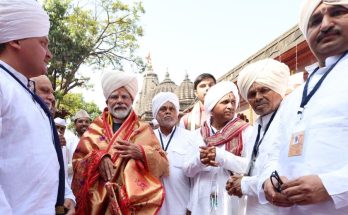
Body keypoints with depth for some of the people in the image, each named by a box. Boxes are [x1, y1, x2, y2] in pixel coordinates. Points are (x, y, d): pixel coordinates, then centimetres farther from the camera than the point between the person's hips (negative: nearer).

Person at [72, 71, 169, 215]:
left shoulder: (144, 130, 5)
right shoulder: (95, 129, 7)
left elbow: (162, 165, 0)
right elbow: (77, 162, 2)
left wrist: (141, 153, -17)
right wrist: (97, 159, -17)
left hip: (134, 202, 0)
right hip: (99, 201, 1)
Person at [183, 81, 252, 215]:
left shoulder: (245, 131, -3)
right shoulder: (198, 134, 6)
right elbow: (187, 170, 4)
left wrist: (221, 156, -21)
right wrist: (199, 160, -16)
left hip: (232, 203, -3)